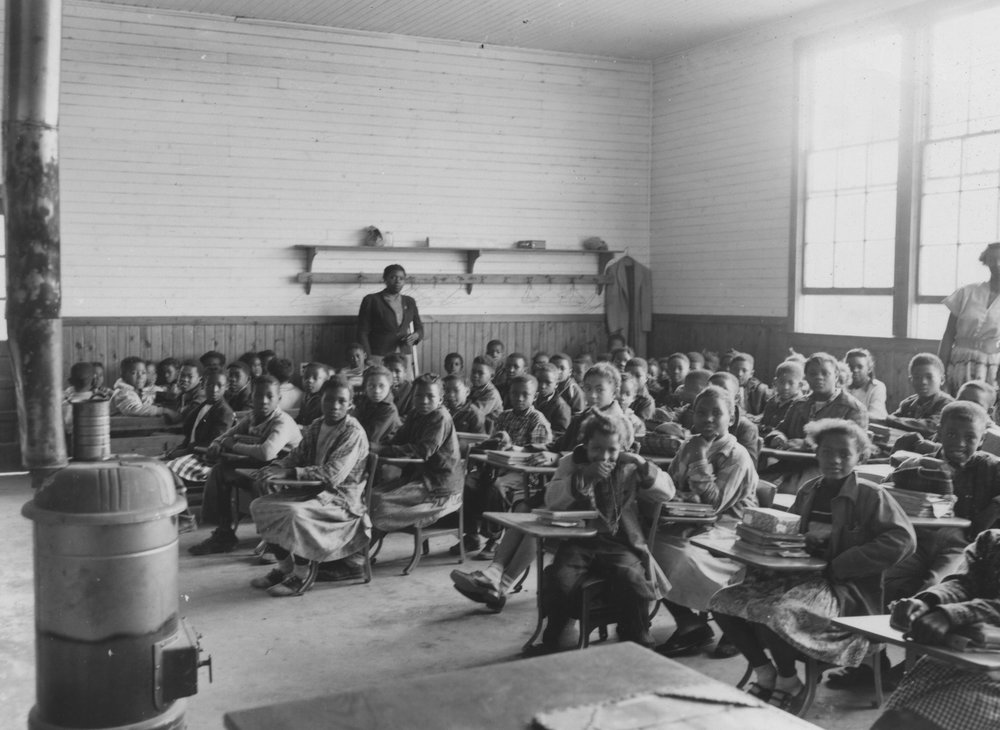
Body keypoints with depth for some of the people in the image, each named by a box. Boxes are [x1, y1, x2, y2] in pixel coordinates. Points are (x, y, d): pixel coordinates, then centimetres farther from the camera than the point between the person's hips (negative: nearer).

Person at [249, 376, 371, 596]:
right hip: (315, 491, 8)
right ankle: (285, 567, 7)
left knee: (296, 512, -33)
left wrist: (289, 473, -31)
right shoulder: (316, 426, 10)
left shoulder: (354, 433, -15)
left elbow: (333, 474, -25)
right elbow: (297, 456, 13)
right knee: (260, 505, -3)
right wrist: (276, 467, -10)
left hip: (342, 498, -8)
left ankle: (303, 576, -14)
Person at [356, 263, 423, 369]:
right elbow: (362, 332, -1)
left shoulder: (410, 302, 14)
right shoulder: (371, 300, 2)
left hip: (404, 358, 4)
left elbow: (420, 329, 22)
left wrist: (415, 336, -2)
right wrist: (368, 359, -10)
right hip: (379, 358, -3)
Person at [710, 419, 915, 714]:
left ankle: (790, 684, -2)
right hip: (798, 574, 7)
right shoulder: (809, 491, 14)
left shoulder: (871, 496, -4)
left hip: (846, 588, -7)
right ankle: (764, 673, 9)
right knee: (725, 602, -10)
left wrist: (838, 566, -19)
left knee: (773, 612, -32)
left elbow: (901, 539, -17)